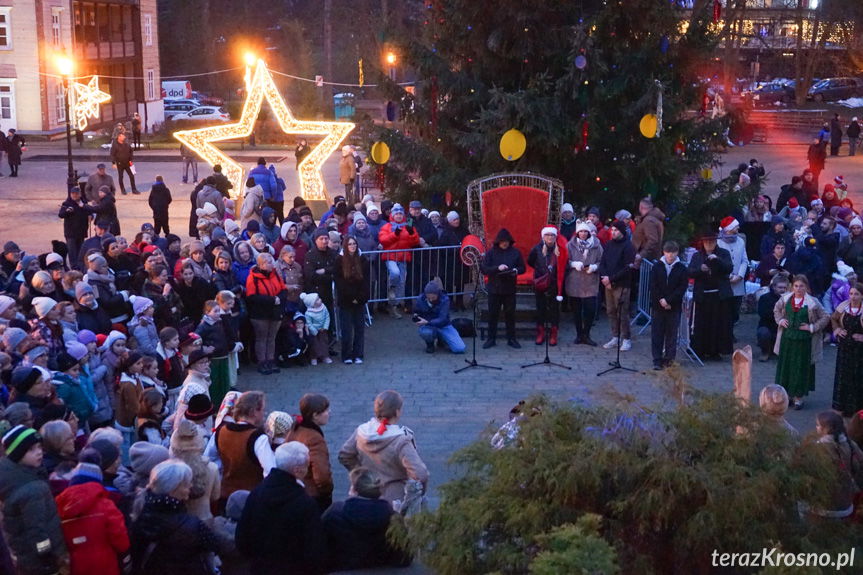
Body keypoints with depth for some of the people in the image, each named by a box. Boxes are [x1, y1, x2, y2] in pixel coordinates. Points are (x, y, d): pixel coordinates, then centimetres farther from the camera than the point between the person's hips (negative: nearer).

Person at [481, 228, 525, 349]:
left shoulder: (515, 252, 2)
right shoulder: (491, 252, -2)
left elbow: (523, 268, 8)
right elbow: (483, 268, -8)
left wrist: (516, 270, -15)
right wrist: (497, 268, -21)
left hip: (510, 289, 1)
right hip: (494, 288, -1)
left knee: (510, 314, 7)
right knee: (493, 314, 4)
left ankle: (511, 339, 17)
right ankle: (491, 339, 14)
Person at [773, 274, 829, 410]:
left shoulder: (812, 302, -11)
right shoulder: (785, 299, 0)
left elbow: (825, 317, -4)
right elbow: (776, 309, 18)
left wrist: (812, 327, -11)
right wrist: (780, 320, 2)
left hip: (803, 341, -3)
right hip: (787, 338, 4)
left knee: (801, 368, 4)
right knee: (785, 367, 11)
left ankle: (798, 397, 15)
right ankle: (787, 394, 25)